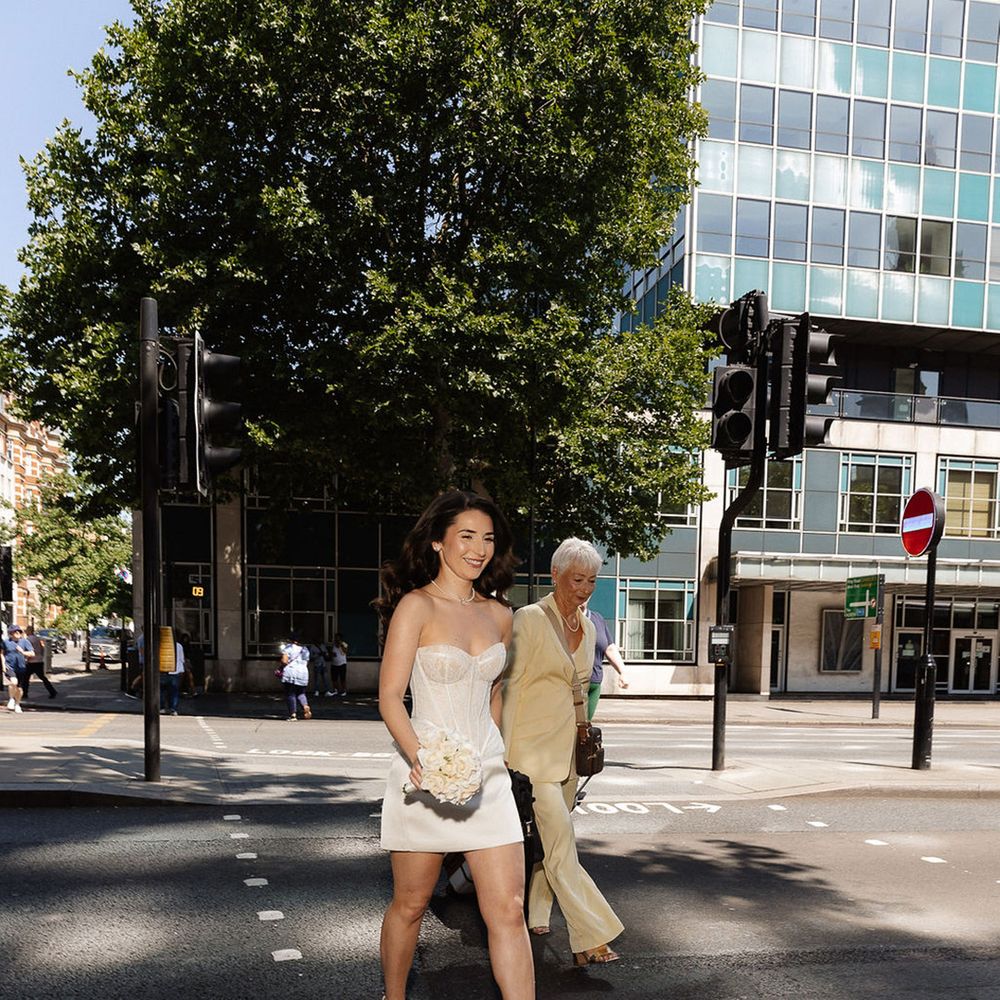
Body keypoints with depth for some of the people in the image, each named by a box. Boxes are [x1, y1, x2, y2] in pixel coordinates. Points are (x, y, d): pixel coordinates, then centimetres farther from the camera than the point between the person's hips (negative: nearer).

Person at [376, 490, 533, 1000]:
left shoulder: (499, 615, 7)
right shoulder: (416, 605, -9)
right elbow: (389, 697, -14)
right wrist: (419, 758, -29)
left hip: (488, 775, 4)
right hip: (426, 773, -4)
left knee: (508, 910, -1)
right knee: (410, 904, 14)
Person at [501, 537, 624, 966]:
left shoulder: (587, 627, 9)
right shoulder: (529, 619, -13)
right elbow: (509, 688, -13)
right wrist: (501, 754, -15)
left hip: (567, 747, 7)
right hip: (532, 746, -7)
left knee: (549, 838, 16)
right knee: (561, 843, -8)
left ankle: (532, 914, 33)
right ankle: (590, 939, -4)